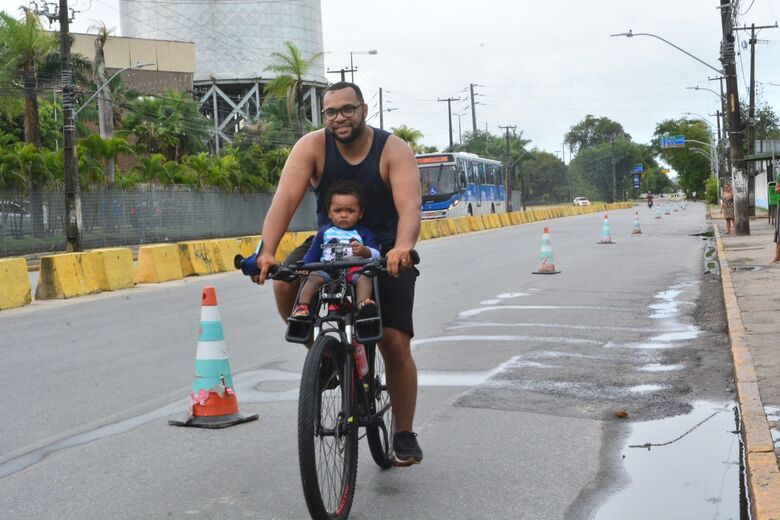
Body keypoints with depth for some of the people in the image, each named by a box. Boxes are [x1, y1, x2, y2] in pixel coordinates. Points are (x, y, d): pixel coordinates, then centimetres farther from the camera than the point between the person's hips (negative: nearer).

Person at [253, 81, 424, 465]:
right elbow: (285, 199, -26)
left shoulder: (393, 150, -18)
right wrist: (267, 252, -42)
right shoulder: (312, 146, -15)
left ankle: (404, 436, 10)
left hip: (386, 254, -1)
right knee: (285, 284, -28)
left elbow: (410, 206, -32)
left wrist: (403, 247, -53)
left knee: (395, 344, -7)